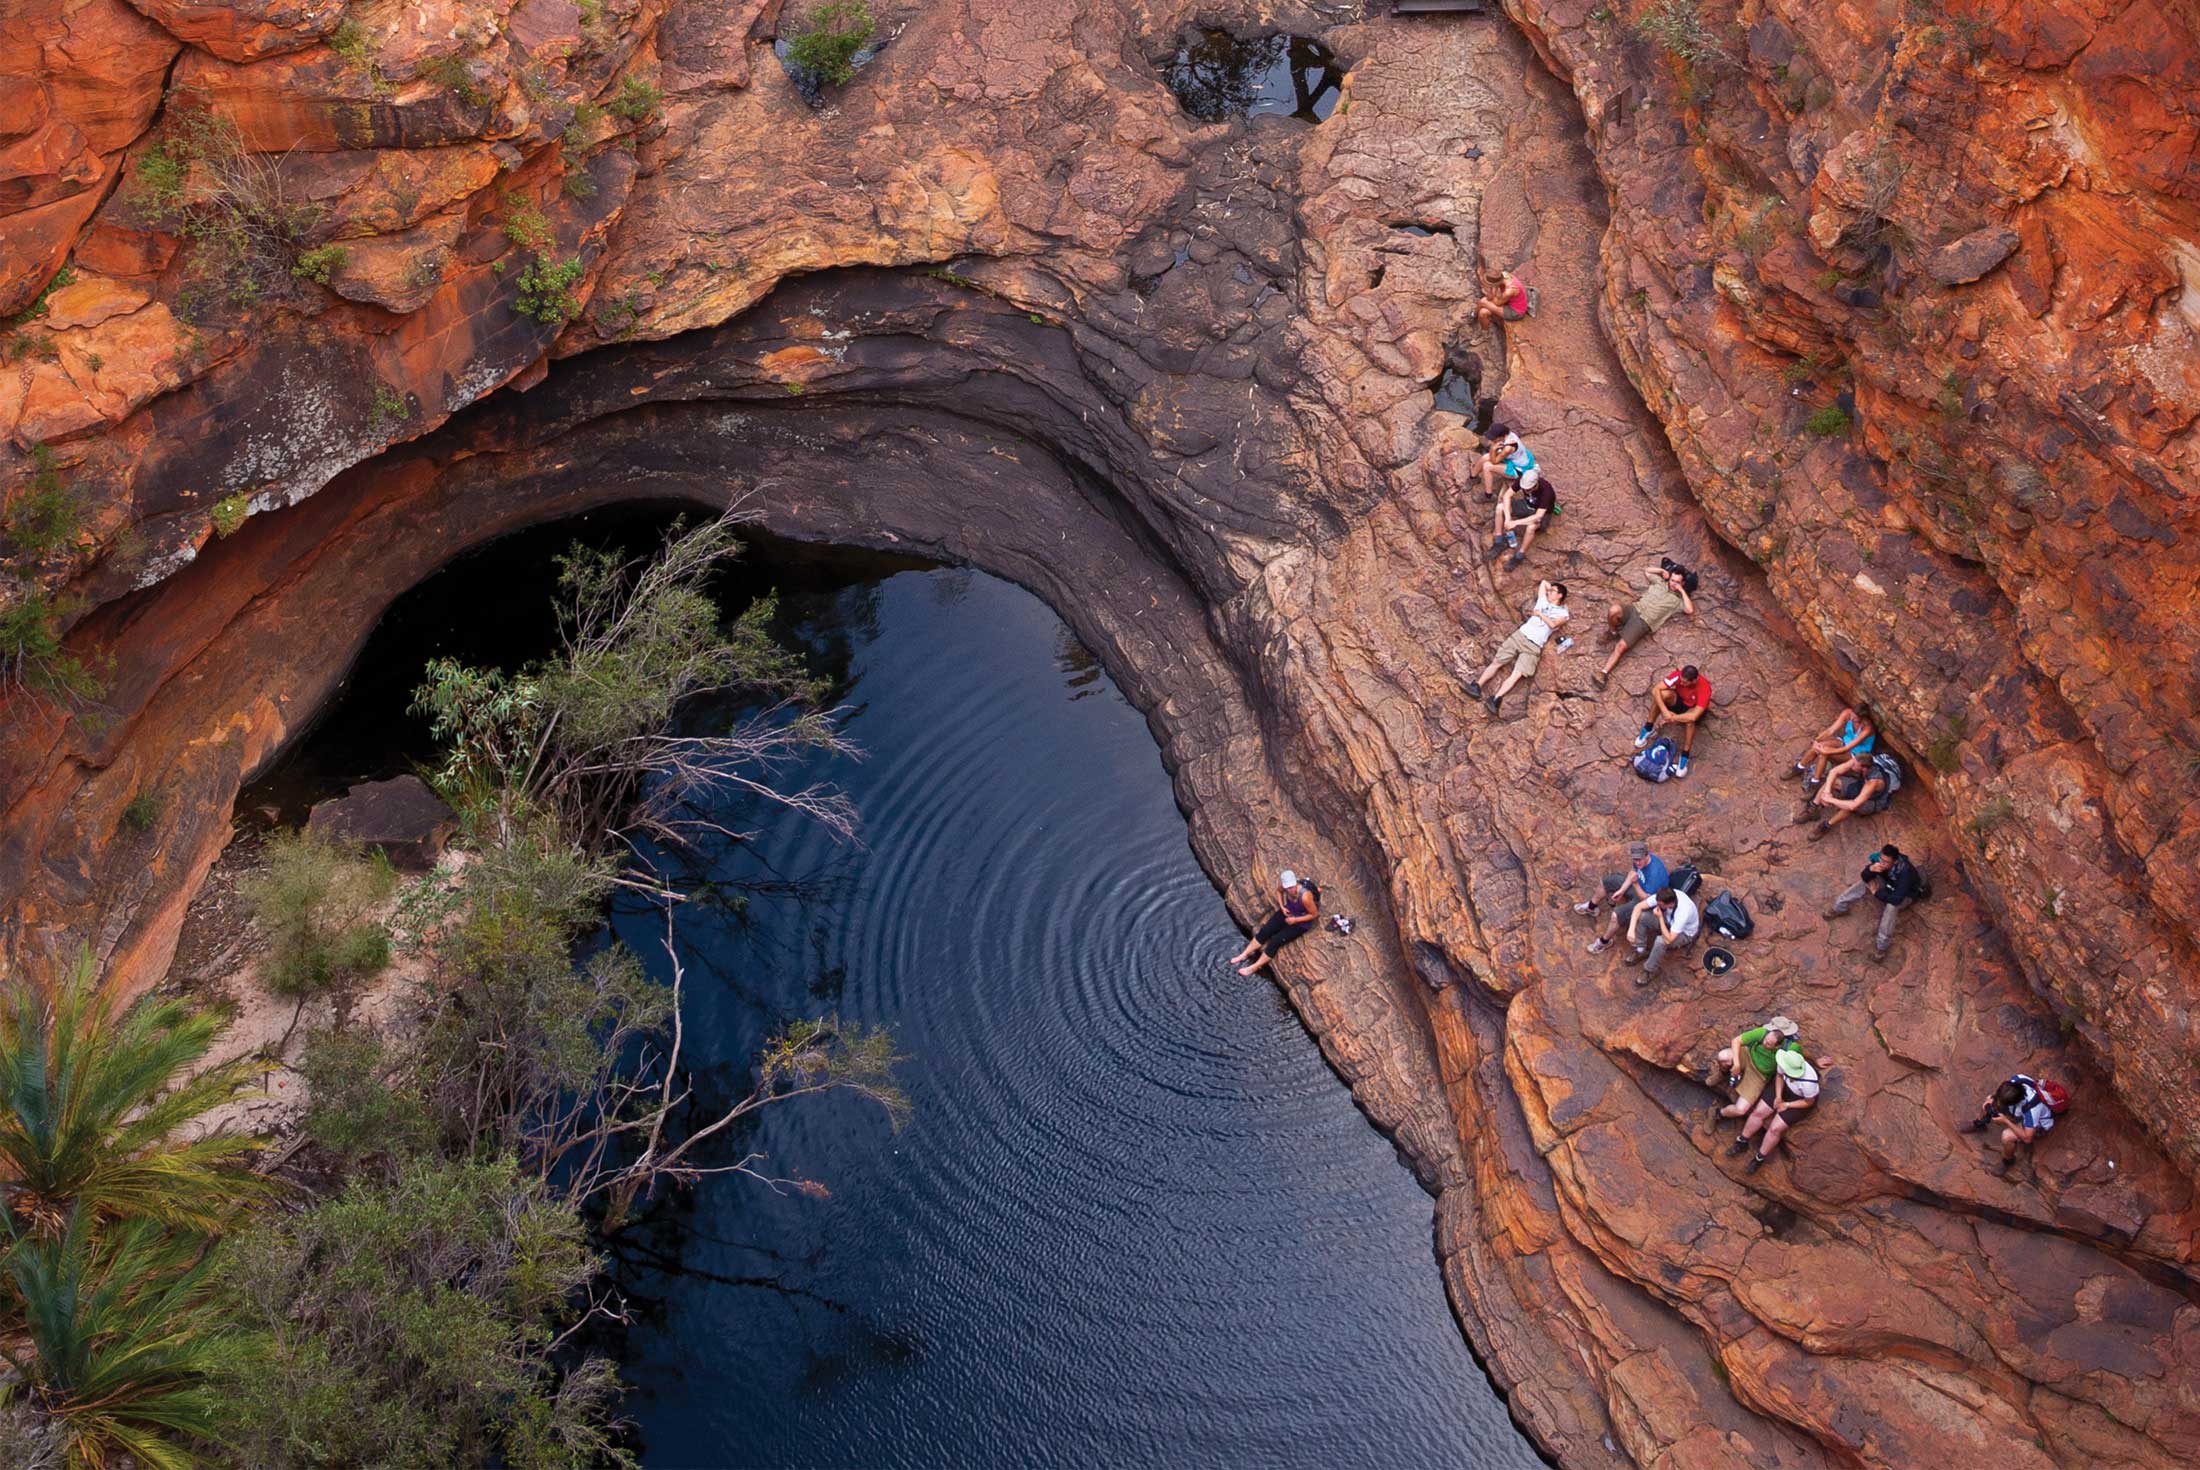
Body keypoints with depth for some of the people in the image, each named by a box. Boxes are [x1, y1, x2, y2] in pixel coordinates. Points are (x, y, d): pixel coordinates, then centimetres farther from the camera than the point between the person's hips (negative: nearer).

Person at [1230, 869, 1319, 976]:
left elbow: (1314, 914, -22)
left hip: (1301, 922, -6)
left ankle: (1254, 967, -2)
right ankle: (1244, 955, 7)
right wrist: (1282, 907, -7)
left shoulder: (1305, 896, -38)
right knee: (1264, 931, -7)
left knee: (1275, 941, -14)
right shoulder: (1284, 885, -20)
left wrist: (1295, 920, -24)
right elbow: (1279, 891, 7)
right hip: (1288, 912, 6)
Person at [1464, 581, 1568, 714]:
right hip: (1520, 635, 5)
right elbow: (1544, 582, 33)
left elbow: (1553, 624, -13)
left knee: (1517, 674, -19)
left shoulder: (1563, 613, 6)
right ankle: (1477, 686, -13)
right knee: (1496, 662, -7)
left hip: (1534, 647, -5)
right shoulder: (1543, 601, 19)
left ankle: (1495, 699, -34)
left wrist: (1540, 614, -2)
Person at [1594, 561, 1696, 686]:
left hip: (1643, 622, -3)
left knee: (1621, 646, -24)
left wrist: (1683, 591, -1)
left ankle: (1604, 673, -24)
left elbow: (1690, 610, -8)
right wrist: (1662, 570, 18)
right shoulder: (1660, 582, 20)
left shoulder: (1677, 600, 10)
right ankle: (1613, 632, -4)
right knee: (1615, 609, -35)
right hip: (1633, 610, 3)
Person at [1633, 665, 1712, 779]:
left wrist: (1671, 718, -36)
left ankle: (1684, 755, -26)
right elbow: (1656, 690, -30)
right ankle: (1649, 728, -13)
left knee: (1689, 720, -40)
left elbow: (1693, 717, -44)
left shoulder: (1704, 687, -37)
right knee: (1664, 694, -30)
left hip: (1694, 709, -3)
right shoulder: (1679, 675, -28)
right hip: (1679, 701, 3)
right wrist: (1665, 712, -38)